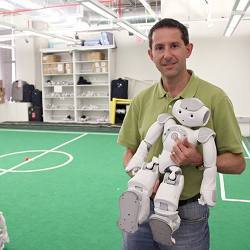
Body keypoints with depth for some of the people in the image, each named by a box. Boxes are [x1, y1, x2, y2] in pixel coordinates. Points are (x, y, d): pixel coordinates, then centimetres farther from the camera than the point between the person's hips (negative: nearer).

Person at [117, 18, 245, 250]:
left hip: (188, 215, -3)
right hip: (141, 209, 3)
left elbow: (237, 163, -5)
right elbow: (130, 153, 7)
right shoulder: (141, 100, -1)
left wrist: (199, 160, -22)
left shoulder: (214, 97, -11)